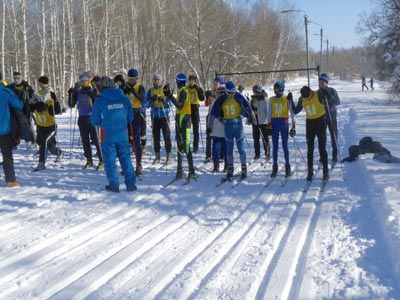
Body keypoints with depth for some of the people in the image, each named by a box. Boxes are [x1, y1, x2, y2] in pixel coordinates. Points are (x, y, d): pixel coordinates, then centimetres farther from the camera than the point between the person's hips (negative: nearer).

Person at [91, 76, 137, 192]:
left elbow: (94, 121, -2)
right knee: (126, 159, 10)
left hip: (108, 136, -3)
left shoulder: (100, 101, -8)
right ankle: (131, 184, 12)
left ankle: (114, 185, 11)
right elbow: (130, 117, 8)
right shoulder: (125, 99, 1)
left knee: (110, 160, 8)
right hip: (122, 136, 3)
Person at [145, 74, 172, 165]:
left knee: (167, 136, -4)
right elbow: (146, 104, 0)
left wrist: (162, 100, -23)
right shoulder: (150, 91, 5)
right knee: (156, 137, 5)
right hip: (155, 116, 2)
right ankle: (157, 156, 13)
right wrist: (152, 100, -19)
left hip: (164, 116, -2)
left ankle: (169, 155, 2)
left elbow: (169, 102, -5)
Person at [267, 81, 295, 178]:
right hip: (274, 124, 3)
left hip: (284, 124, -3)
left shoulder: (287, 98, 0)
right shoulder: (271, 99, 10)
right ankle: (274, 168, 10)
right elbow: (269, 113, 12)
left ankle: (287, 167, 6)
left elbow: (292, 111, 0)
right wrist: (269, 125, 4)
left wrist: (293, 126, -4)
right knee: (275, 147, 5)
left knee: (285, 146, -2)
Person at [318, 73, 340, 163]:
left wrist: (330, 97, -29)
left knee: (334, 136, 2)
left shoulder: (332, 91, -4)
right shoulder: (318, 92, 5)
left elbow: (338, 102, -15)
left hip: (331, 116, -3)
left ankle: (335, 155, 12)